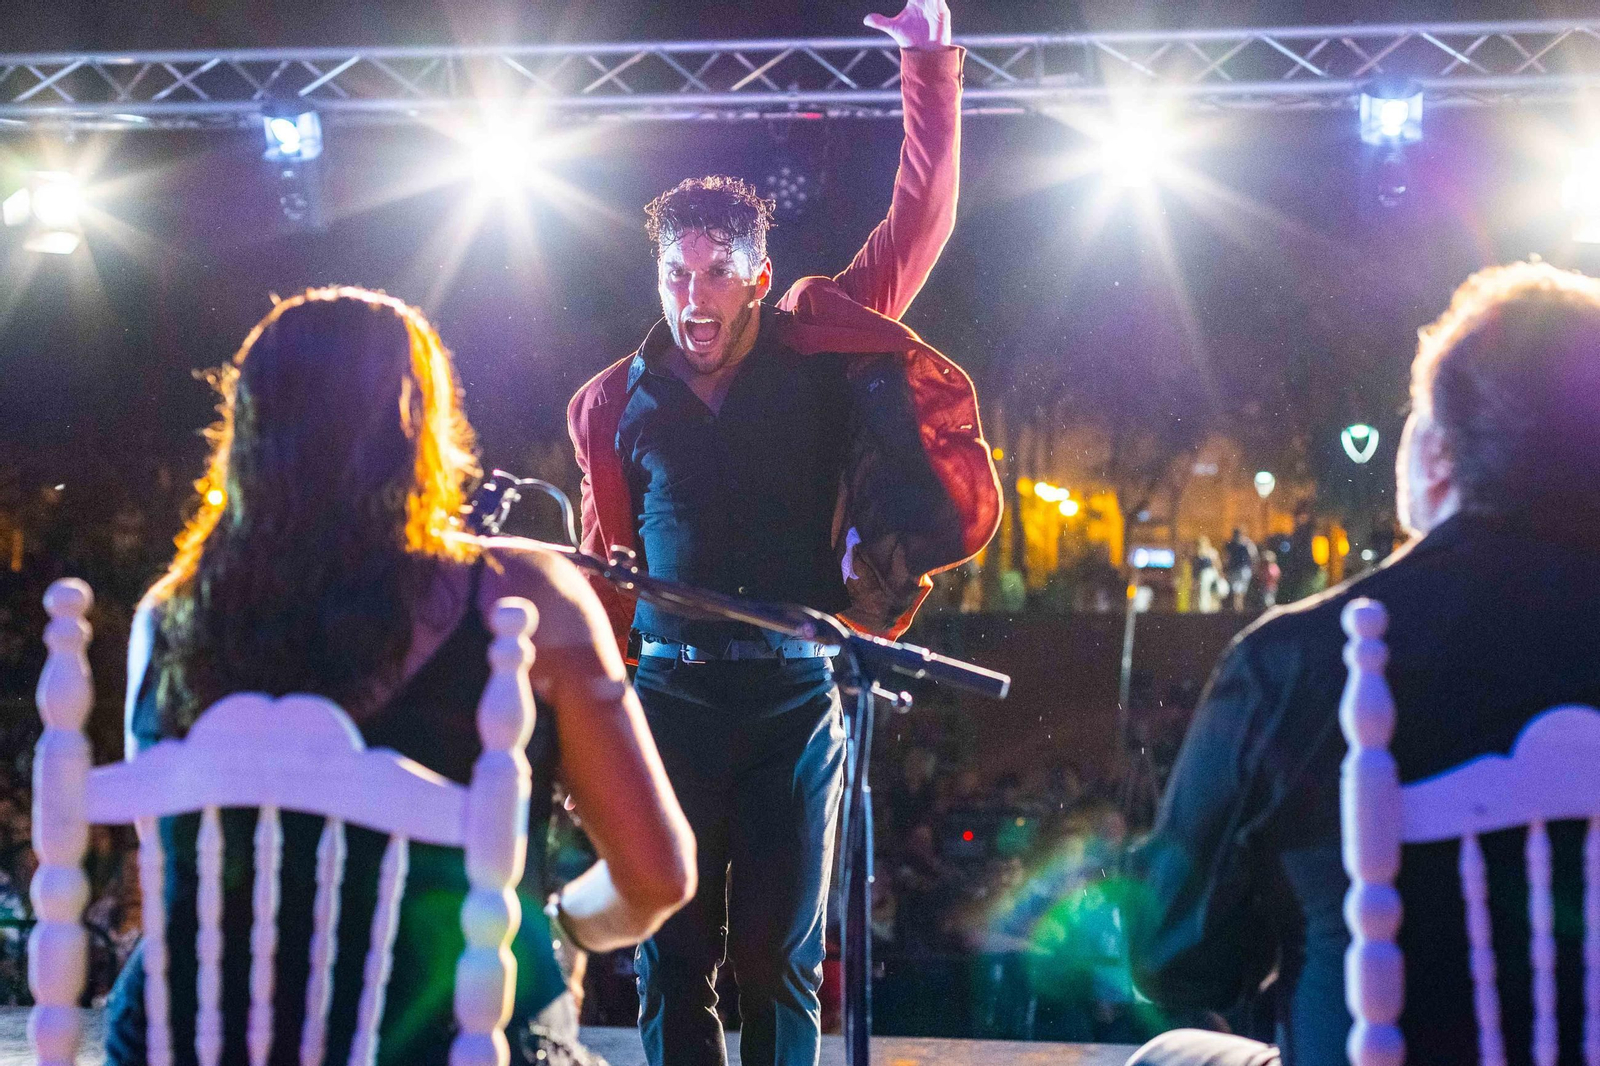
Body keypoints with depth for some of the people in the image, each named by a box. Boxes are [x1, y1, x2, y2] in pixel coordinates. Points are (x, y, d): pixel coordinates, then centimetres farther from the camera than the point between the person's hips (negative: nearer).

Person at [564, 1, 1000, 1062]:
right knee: (672, 955, 1)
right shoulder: (618, 405, 8)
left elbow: (918, 225, 6)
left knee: (779, 960, 0)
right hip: (670, 688, 1)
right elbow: (604, 566, 15)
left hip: (794, 688, -1)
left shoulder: (817, 349, 4)